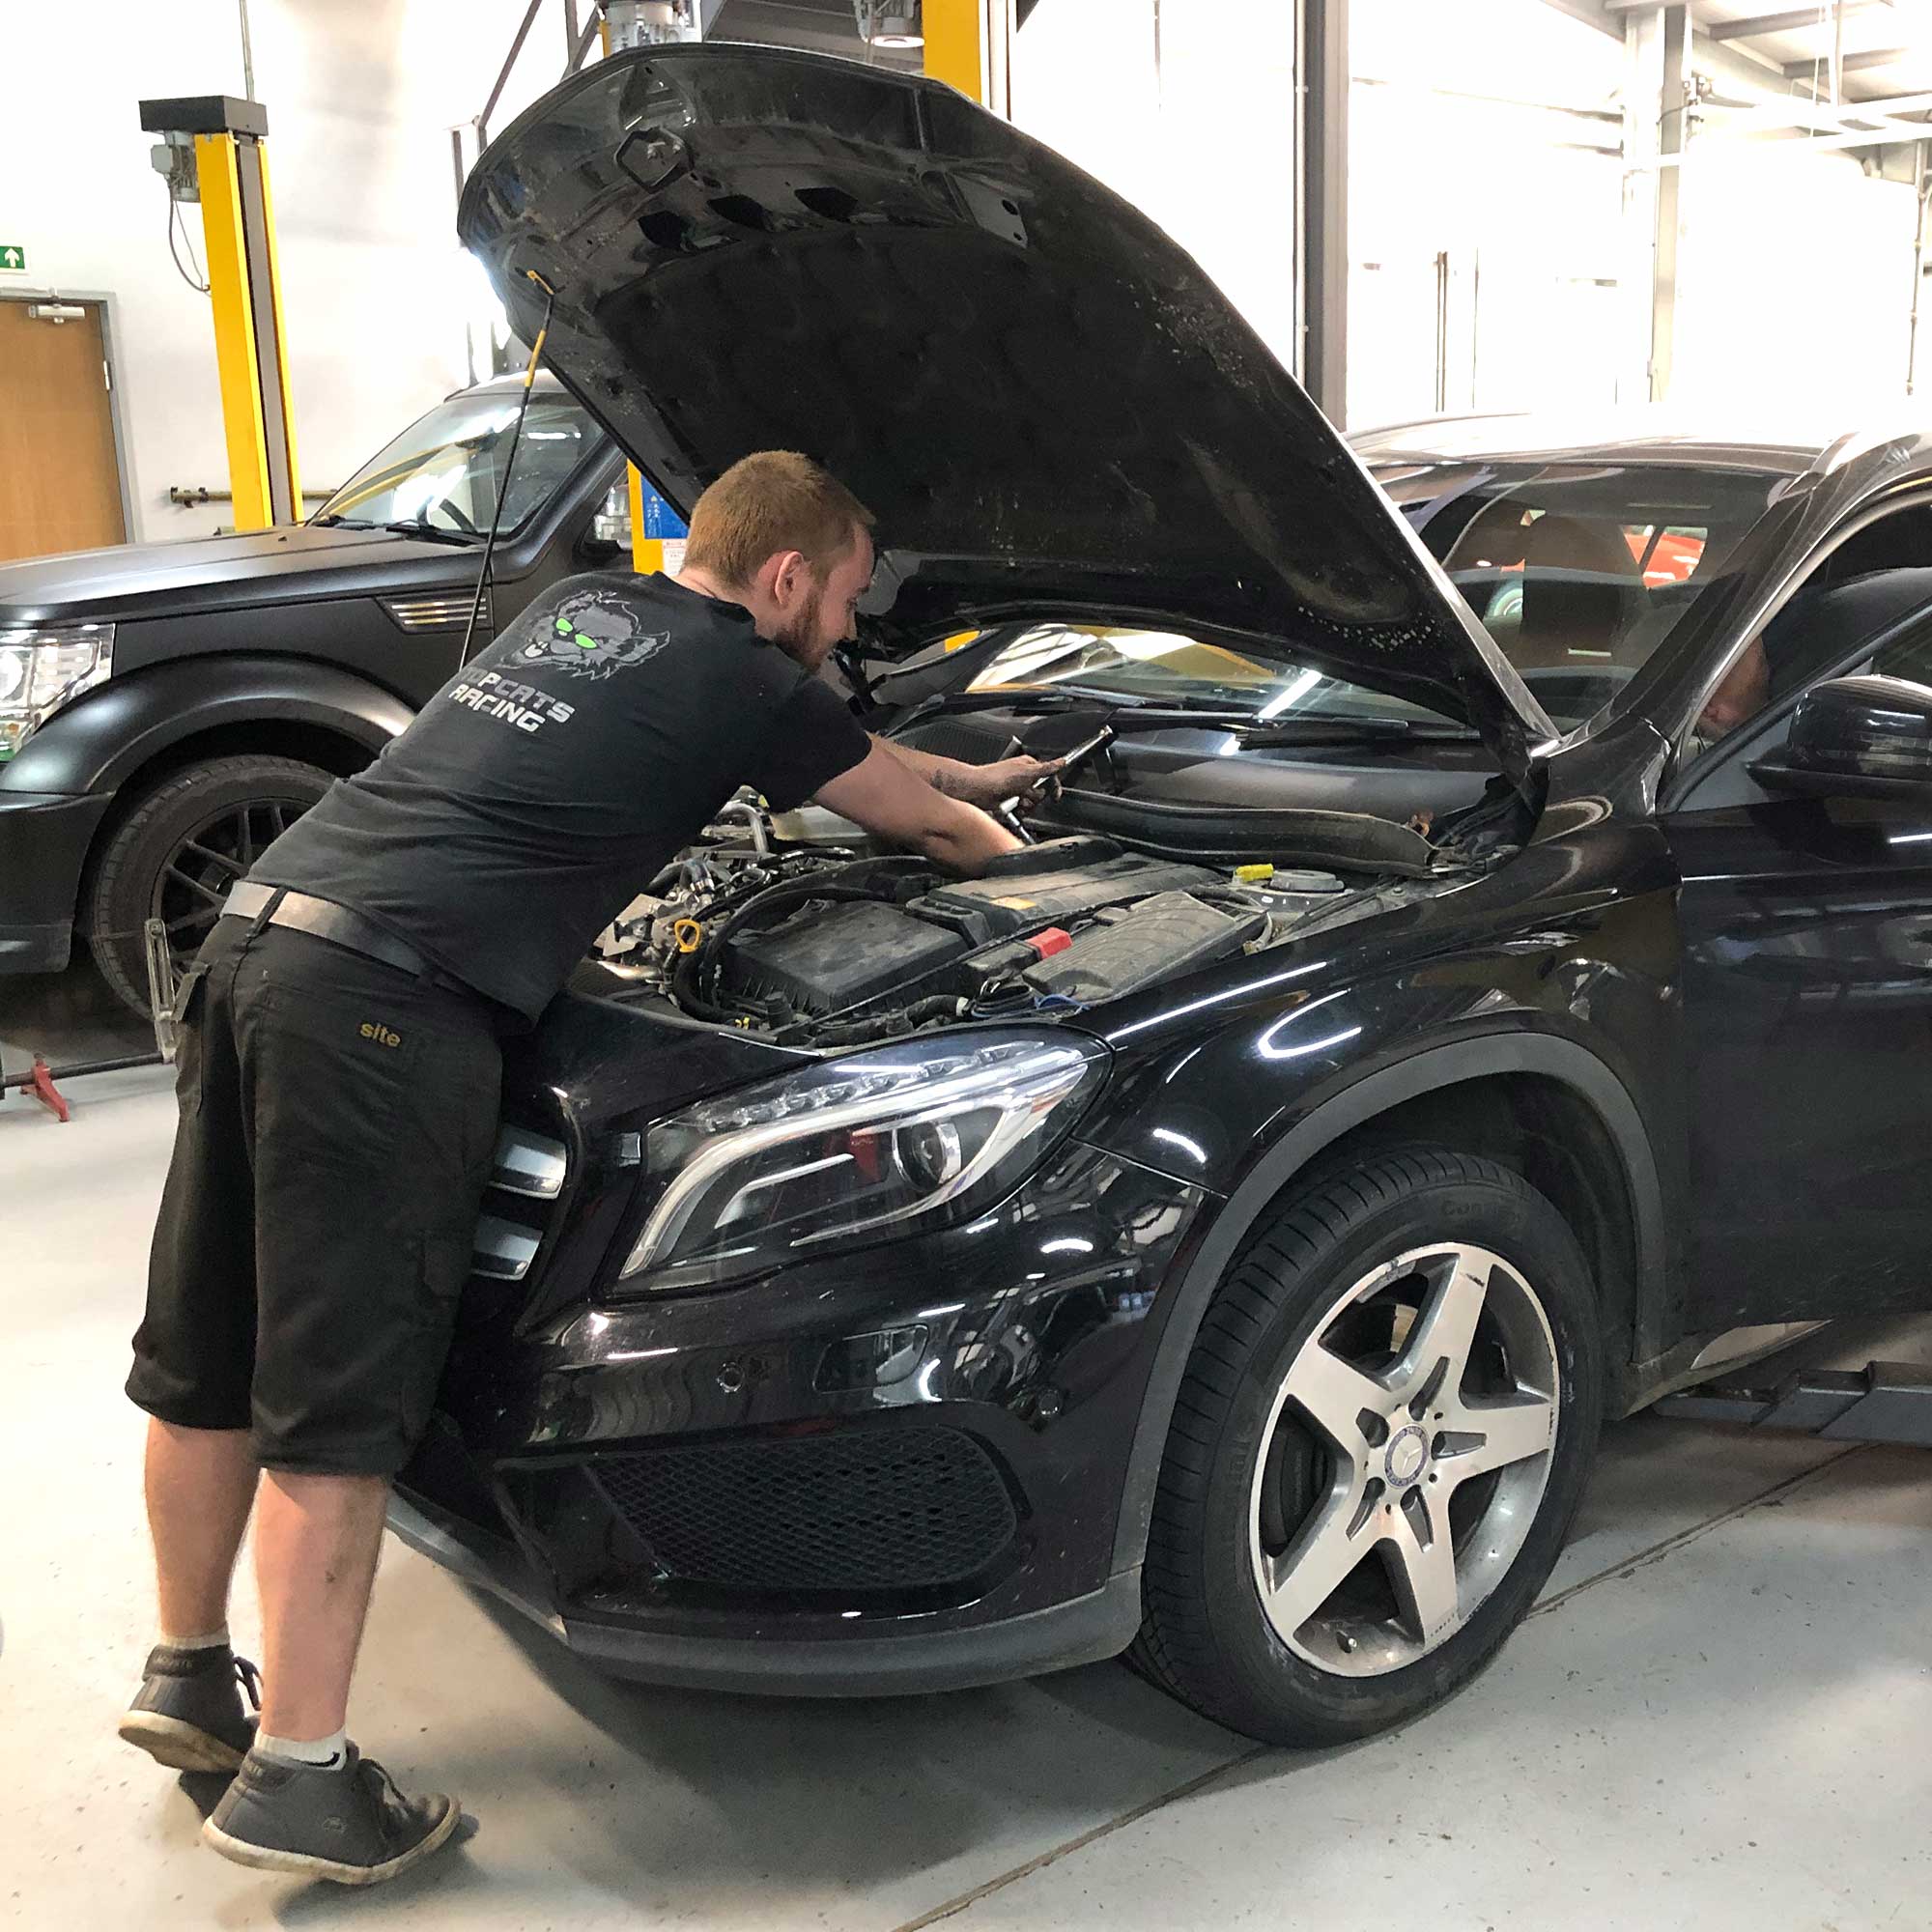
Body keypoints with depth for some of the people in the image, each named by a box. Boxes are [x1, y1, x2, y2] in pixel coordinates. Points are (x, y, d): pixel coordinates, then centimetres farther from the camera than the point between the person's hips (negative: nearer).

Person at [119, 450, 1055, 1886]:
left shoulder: (581, 609, 25)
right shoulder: (744, 682, 1)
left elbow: (836, 750, 39)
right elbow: (927, 822, 15)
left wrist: (974, 776, 47)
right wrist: (1030, 861, 36)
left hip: (258, 933, 9)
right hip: (387, 1007, -9)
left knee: (205, 1358, 17)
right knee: (338, 1402, -2)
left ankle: (187, 1674, 34)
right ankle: (297, 1779, 8)